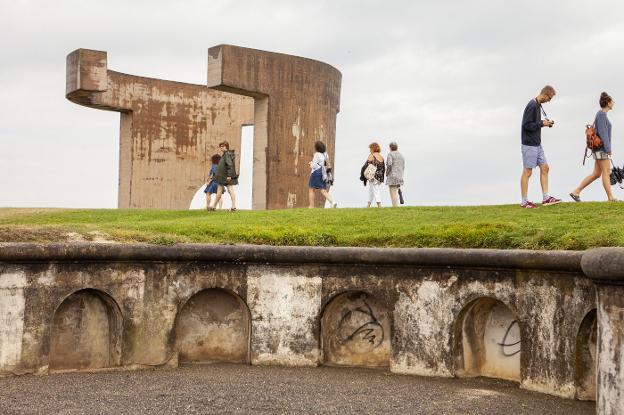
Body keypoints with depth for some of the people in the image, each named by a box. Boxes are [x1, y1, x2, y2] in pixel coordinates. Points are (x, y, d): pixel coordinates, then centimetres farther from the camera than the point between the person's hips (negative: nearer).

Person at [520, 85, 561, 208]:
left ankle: (546, 198, 14)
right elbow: (526, 125, -21)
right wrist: (542, 123, -13)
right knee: (527, 171, -3)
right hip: (529, 144, -10)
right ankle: (524, 202, 3)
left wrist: (545, 123, 5)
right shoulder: (532, 106, -17)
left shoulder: (538, 105, 13)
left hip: (537, 144, 10)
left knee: (545, 168, 10)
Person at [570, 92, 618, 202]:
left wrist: (607, 147, 21)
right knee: (606, 172, -5)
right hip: (602, 148, -10)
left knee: (596, 173, 8)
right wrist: (608, 148, -19)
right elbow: (602, 132, -18)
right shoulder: (601, 114, -11)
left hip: (600, 148, 10)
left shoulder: (602, 114, 18)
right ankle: (610, 197, -1)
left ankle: (576, 192, 7)